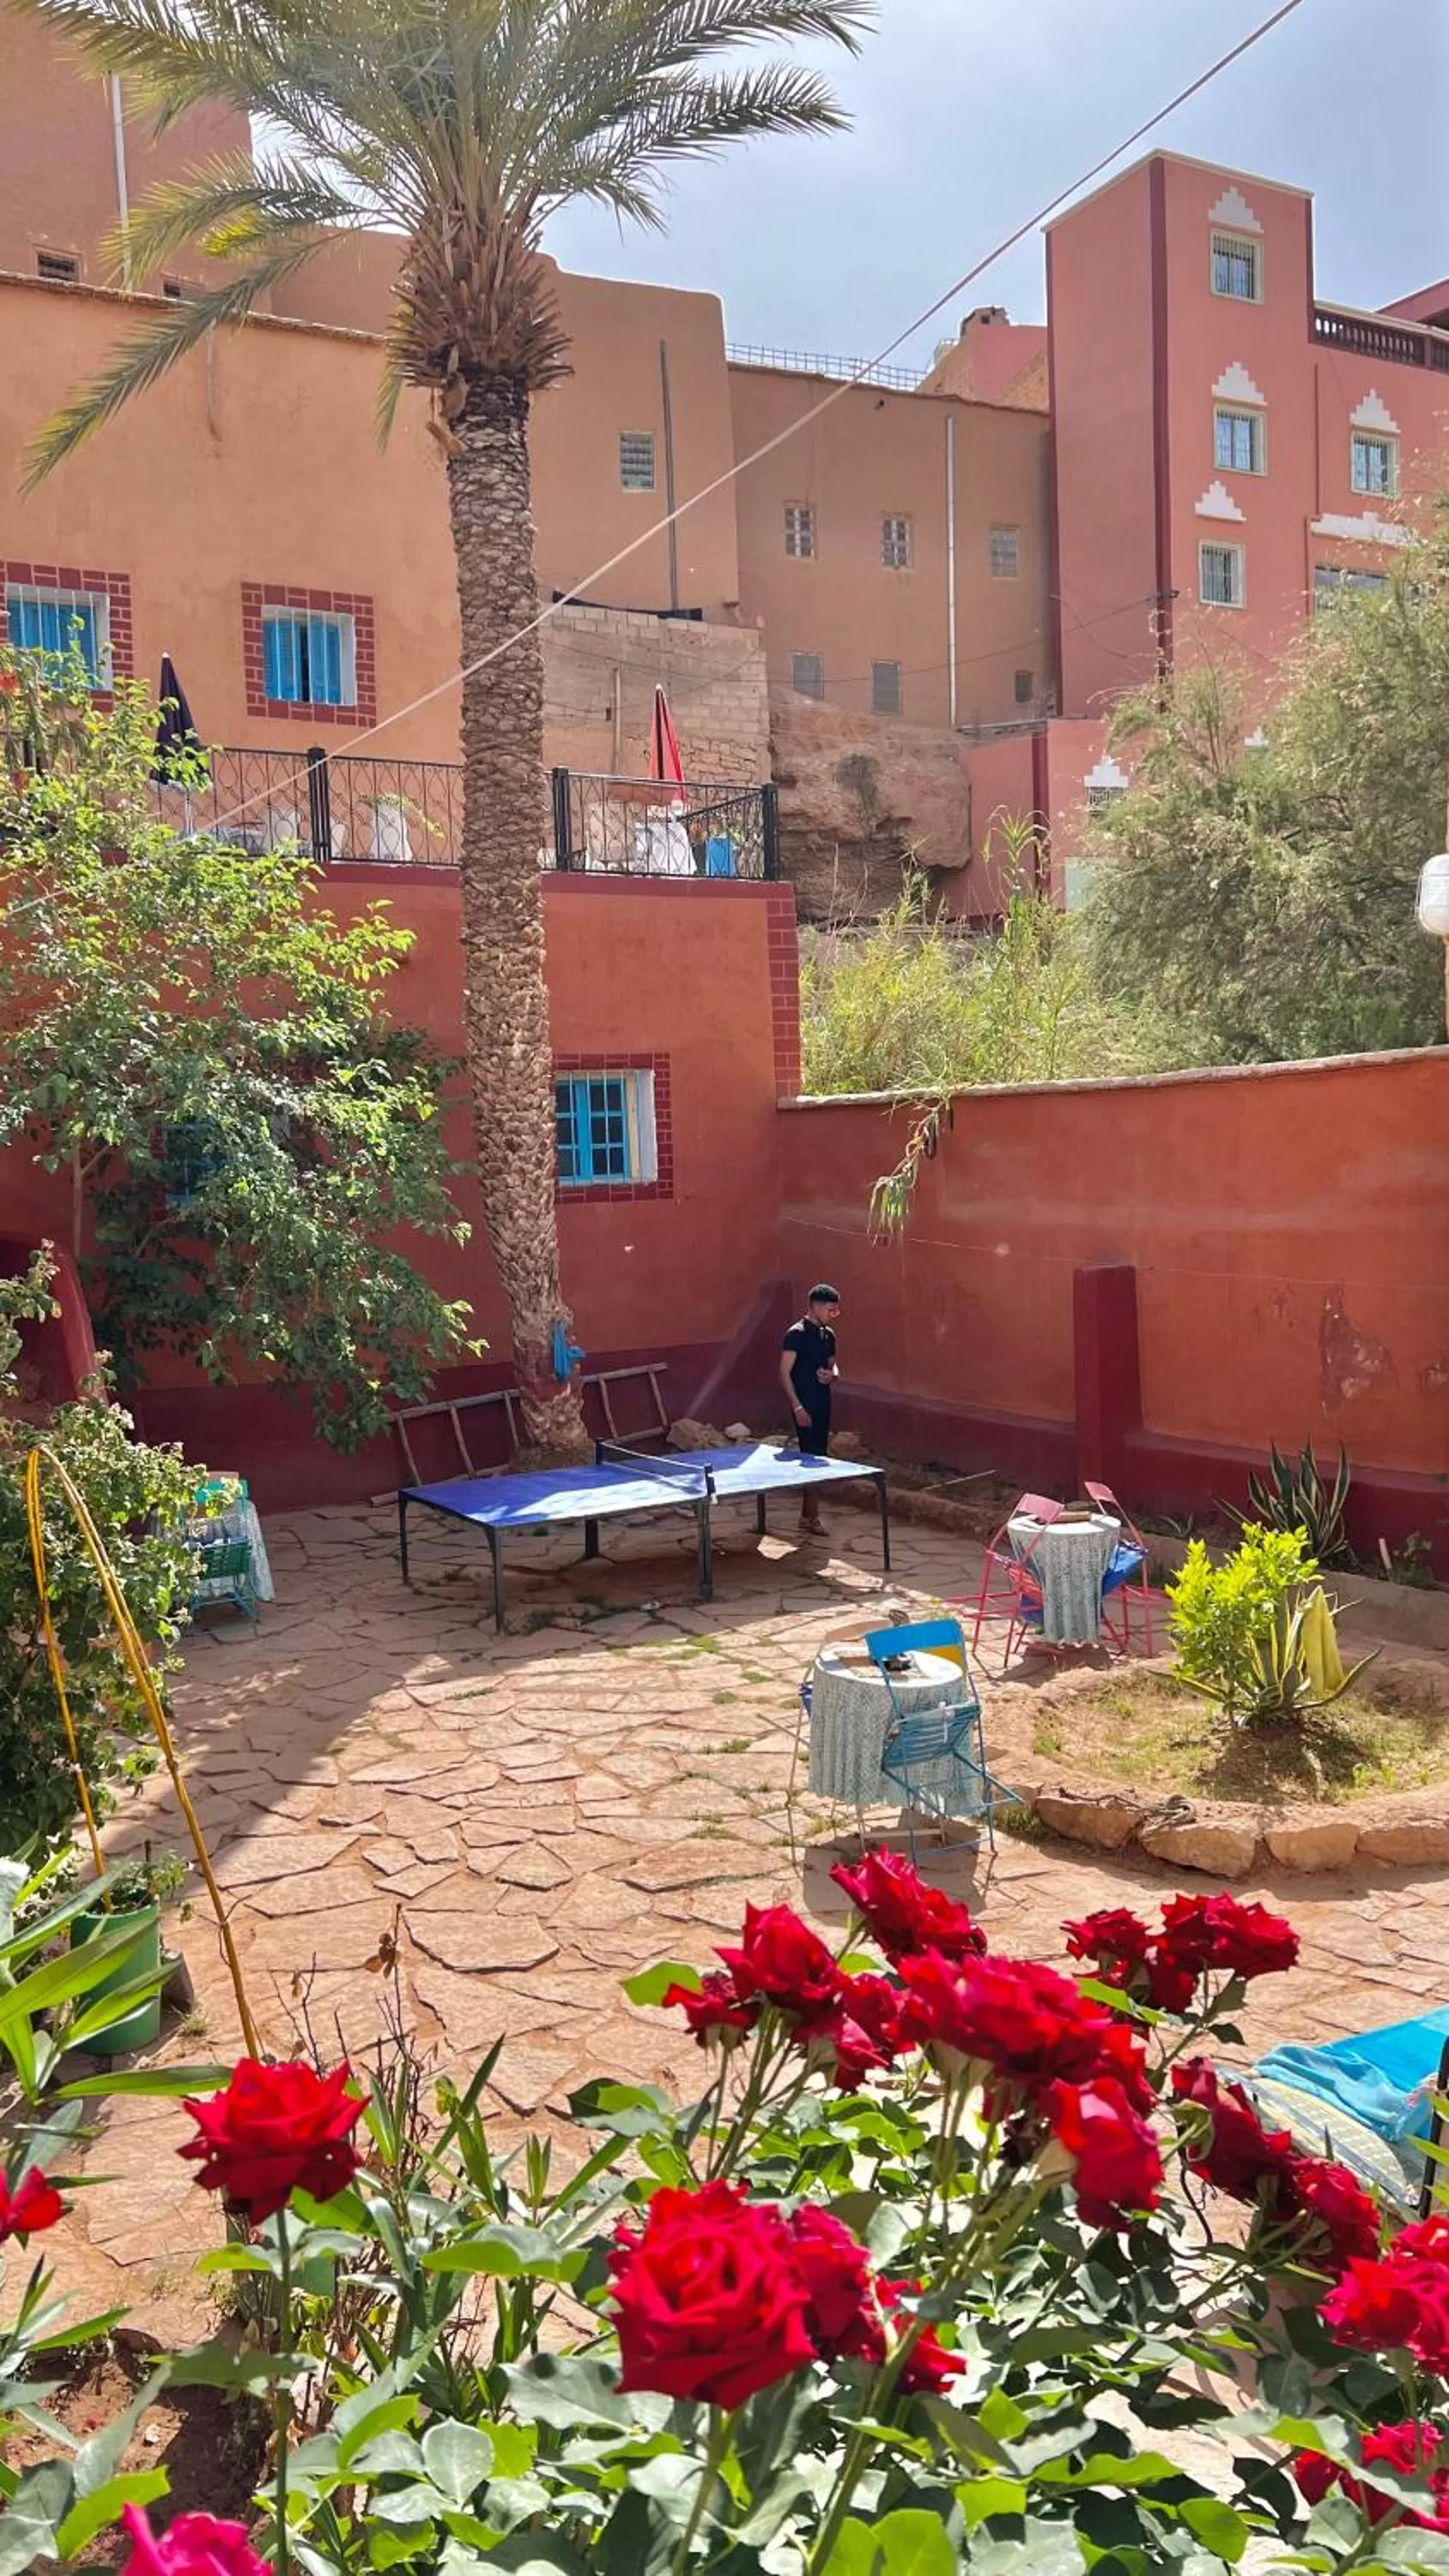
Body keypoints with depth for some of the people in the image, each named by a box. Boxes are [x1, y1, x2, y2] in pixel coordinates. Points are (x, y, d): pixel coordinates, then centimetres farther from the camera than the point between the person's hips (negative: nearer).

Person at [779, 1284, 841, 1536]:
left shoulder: (828, 1334, 11)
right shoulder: (796, 1334, -13)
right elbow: (785, 1373, -14)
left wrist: (832, 1375, -2)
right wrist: (797, 1407, -19)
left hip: (823, 1403, 8)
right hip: (805, 1405, -8)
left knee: (818, 1457, 11)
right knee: (811, 1458, -7)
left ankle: (807, 1513, 19)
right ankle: (812, 1516, -1)